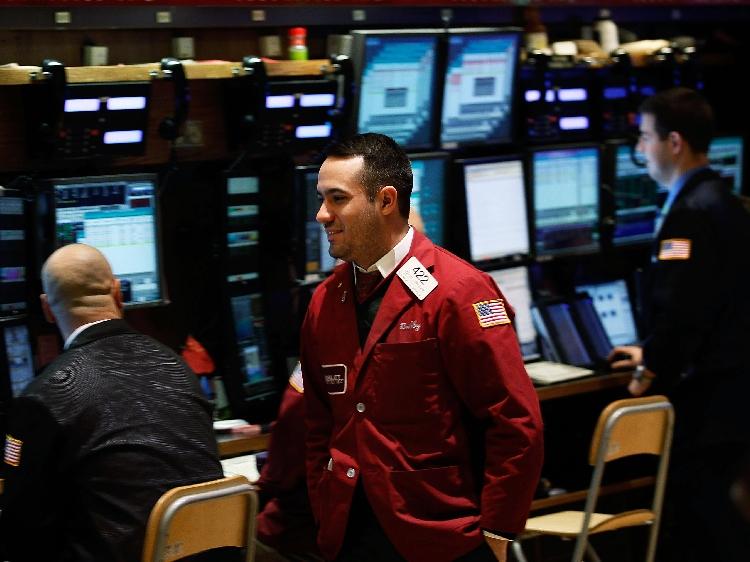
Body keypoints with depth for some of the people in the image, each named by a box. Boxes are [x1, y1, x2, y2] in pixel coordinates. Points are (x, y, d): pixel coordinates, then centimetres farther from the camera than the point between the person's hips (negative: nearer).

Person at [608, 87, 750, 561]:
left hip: (705, 393, -9)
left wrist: (650, 370, -9)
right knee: (707, 505, 17)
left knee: (695, 510, -1)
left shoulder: (690, 211, -18)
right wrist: (656, 356, 21)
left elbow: (678, 306, -24)